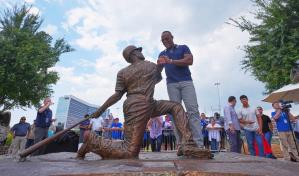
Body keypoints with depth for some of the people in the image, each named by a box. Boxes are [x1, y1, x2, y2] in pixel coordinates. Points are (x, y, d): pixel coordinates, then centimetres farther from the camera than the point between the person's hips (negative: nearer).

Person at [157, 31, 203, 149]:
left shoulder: (183, 48, 14)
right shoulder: (162, 54, 22)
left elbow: (190, 61, -4)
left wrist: (171, 61, -10)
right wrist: (159, 64, -12)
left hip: (186, 81, -2)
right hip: (172, 84, 2)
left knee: (193, 110, -11)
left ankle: (199, 144, -12)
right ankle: (181, 144, -5)